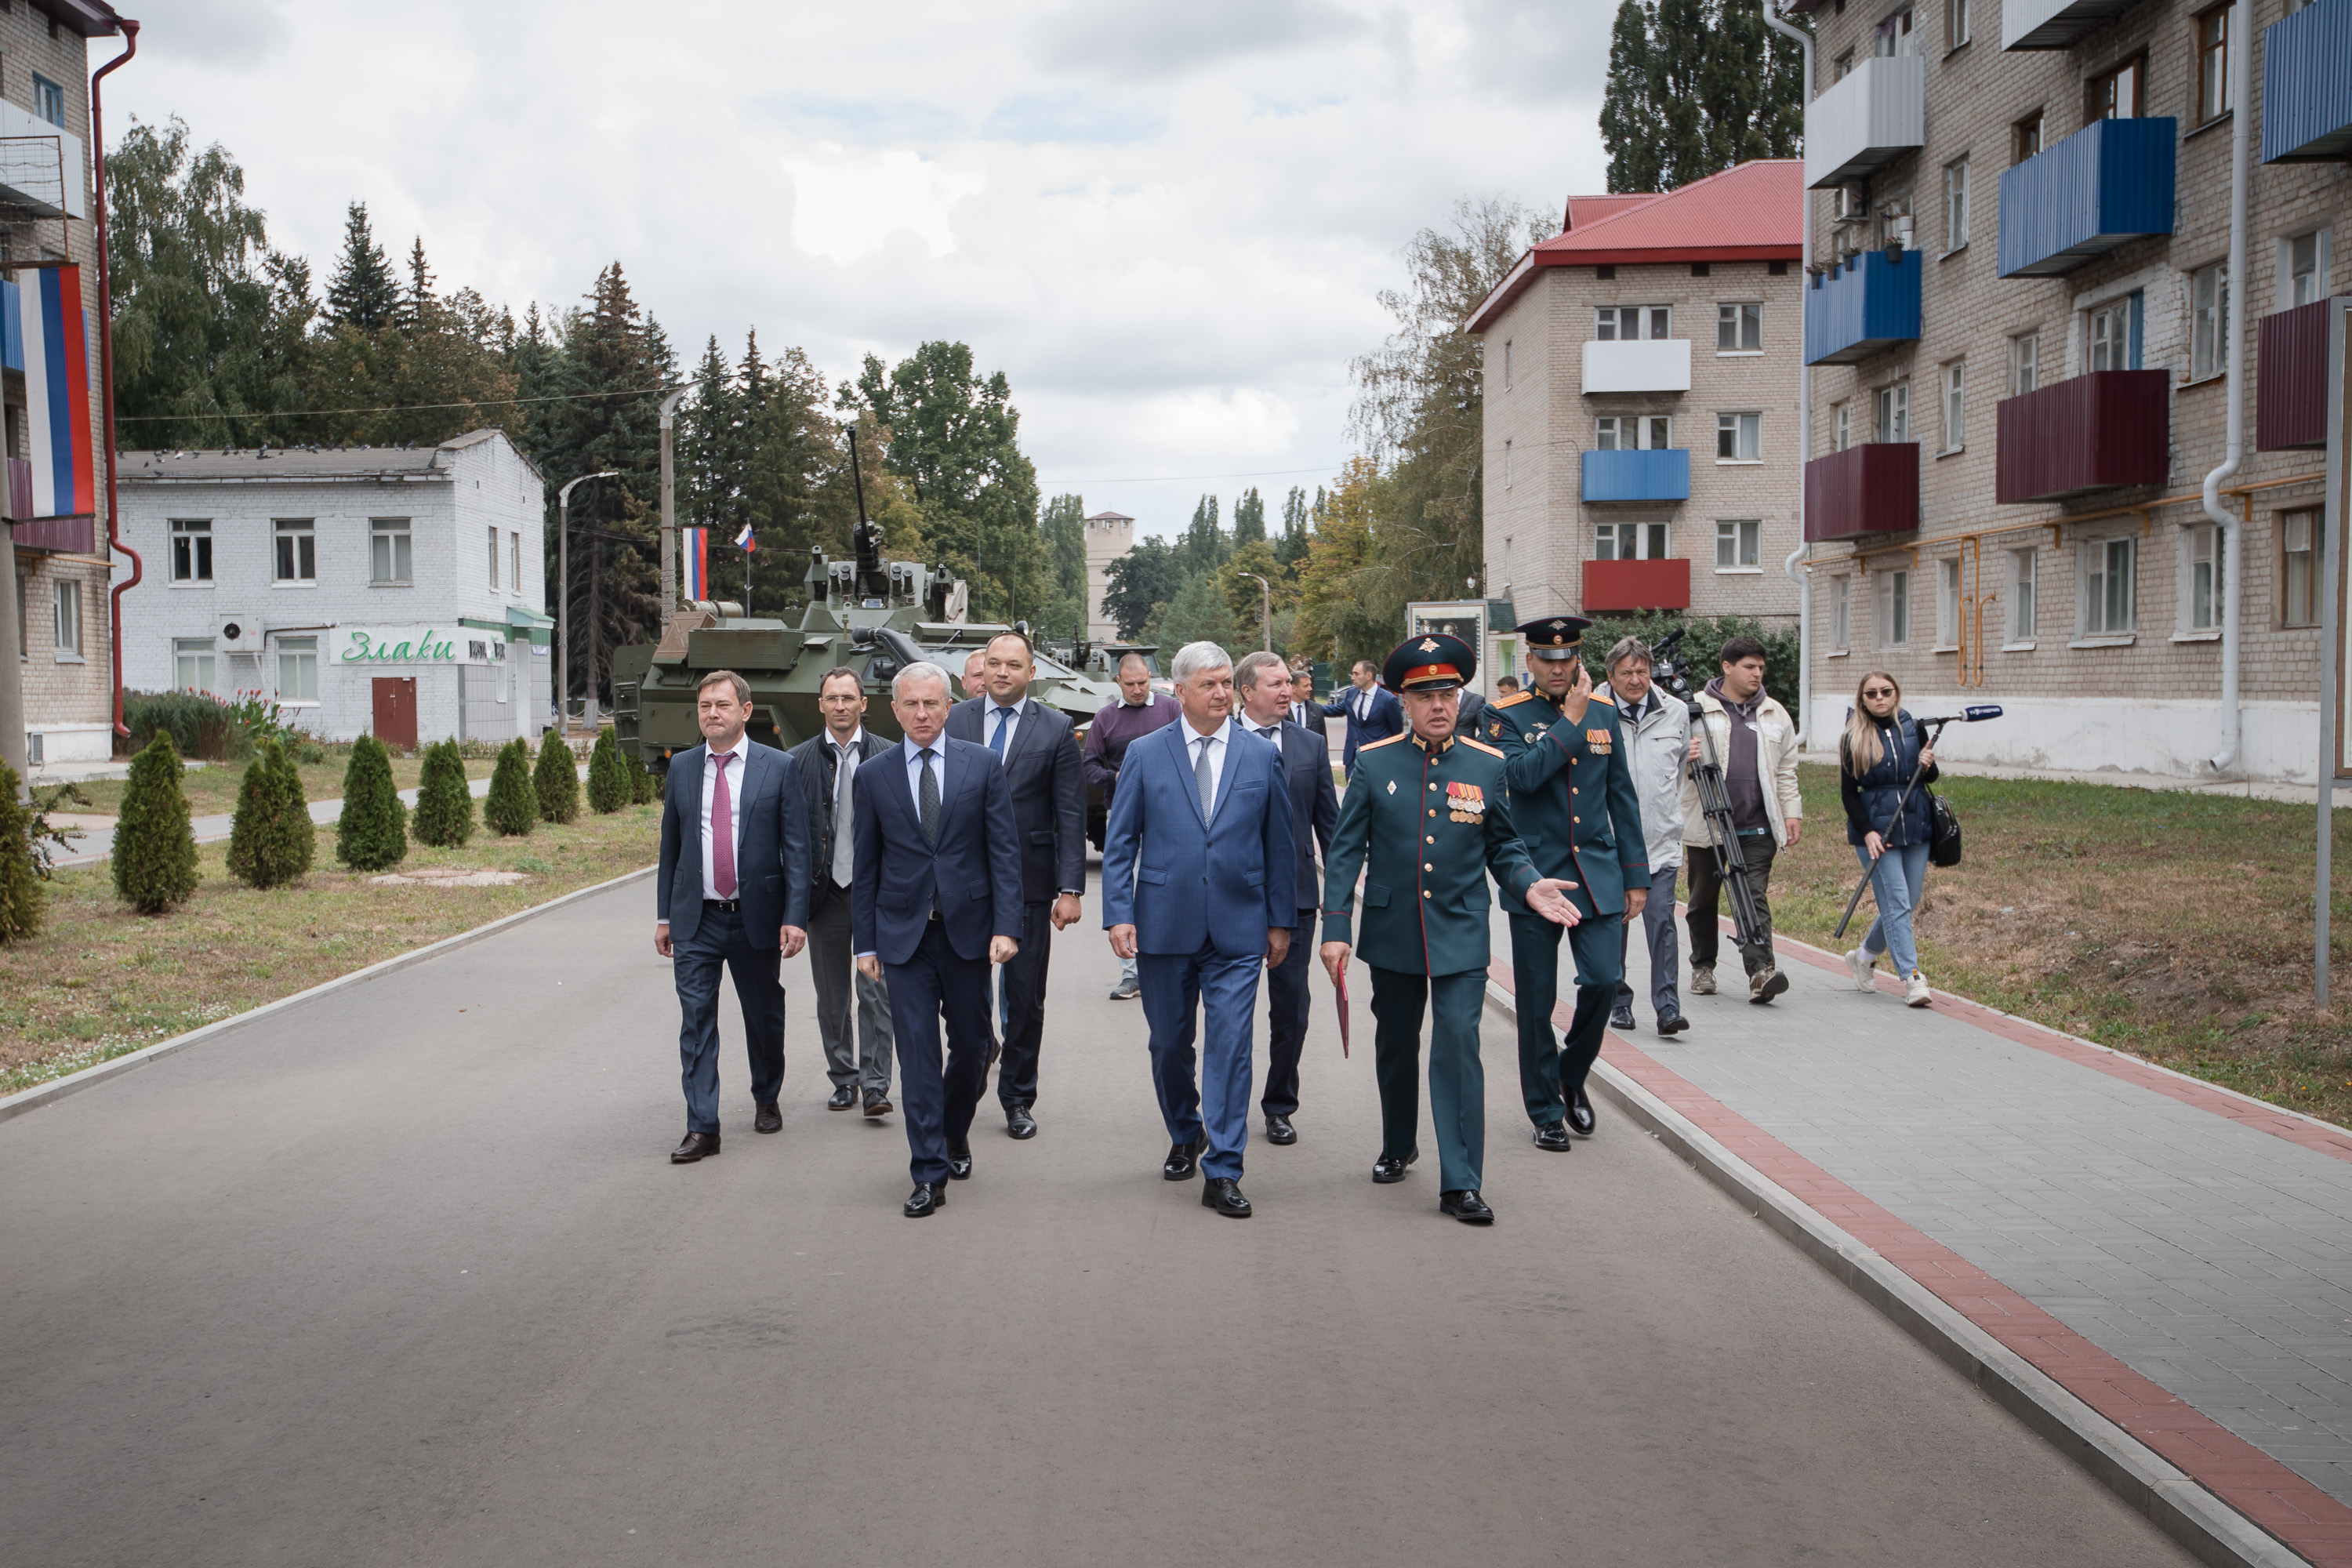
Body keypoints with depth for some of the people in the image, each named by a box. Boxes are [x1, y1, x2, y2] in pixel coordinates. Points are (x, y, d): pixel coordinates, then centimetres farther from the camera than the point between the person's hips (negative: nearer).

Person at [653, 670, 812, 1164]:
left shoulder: (779, 767, -2)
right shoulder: (682, 767, 7)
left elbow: (797, 848, -4)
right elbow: (670, 845, 12)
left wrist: (795, 916, -11)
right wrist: (664, 915, 9)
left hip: (757, 918, -2)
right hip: (695, 920, 2)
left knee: (764, 1017, 11)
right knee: (696, 1021, -3)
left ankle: (767, 1101, 34)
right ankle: (702, 1128, -1)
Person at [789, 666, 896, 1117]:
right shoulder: (798, 761, 4)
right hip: (825, 890, 2)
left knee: (875, 990, -6)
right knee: (831, 996, 9)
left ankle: (876, 1085, -3)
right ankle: (843, 1080, 22)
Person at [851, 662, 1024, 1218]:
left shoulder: (982, 765, 2)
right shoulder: (873, 776, 4)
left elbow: (1004, 852, -1)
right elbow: (865, 866, 7)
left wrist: (1006, 926, -9)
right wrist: (865, 942, 3)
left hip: (967, 928, 0)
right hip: (904, 933, 0)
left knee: (971, 1044, 9)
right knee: (917, 1051, -3)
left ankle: (955, 1135, 36)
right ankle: (930, 1172, 1)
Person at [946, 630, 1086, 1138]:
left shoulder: (1056, 730, 2)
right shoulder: (954, 721, 5)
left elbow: (1070, 815, 0)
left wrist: (1071, 888, -7)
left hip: (1029, 883, -1)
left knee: (1026, 999, 6)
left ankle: (1017, 1100, 19)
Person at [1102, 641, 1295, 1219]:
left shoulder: (1263, 757, 5)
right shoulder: (1144, 754, 3)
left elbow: (1278, 845, 8)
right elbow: (1119, 842, 2)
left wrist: (1281, 920, 6)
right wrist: (1119, 914, -7)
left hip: (1237, 929, 0)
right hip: (1164, 926, 1)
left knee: (1230, 1046, -6)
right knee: (1168, 1044, 12)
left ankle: (1222, 1172, 0)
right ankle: (1185, 1135, 37)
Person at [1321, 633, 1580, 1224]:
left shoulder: (1488, 766, 1)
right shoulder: (1374, 764, -1)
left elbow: (1504, 847, 9)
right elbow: (1344, 851, 0)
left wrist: (1529, 885, -11)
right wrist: (1335, 927, -7)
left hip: (1460, 935, -1)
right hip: (1392, 933, 1)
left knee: (1458, 1046, -10)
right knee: (1395, 1046, 15)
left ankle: (1461, 1183, -7)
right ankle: (1398, 1147, 39)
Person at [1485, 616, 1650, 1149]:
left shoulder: (1604, 713, 8)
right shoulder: (1507, 717, -3)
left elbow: (1622, 798, 11)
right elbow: (1522, 774, -22)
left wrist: (1636, 876, 9)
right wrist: (1571, 721, -16)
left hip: (1597, 874, 3)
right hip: (1534, 875, -3)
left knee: (1604, 980, -7)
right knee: (1536, 1000, 3)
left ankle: (1571, 1074, 21)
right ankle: (1546, 1111, 16)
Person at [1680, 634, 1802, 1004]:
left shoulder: (1774, 714, 13)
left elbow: (1786, 770, 17)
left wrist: (1792, 812, 10)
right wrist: (1683, 757, -21)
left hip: (1757, 827, 1)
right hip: (1705, 824, -1)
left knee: (1755, 895, -9)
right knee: (1704, 898, 10)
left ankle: (1761, 970, -17)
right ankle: (1702, 967, 25)